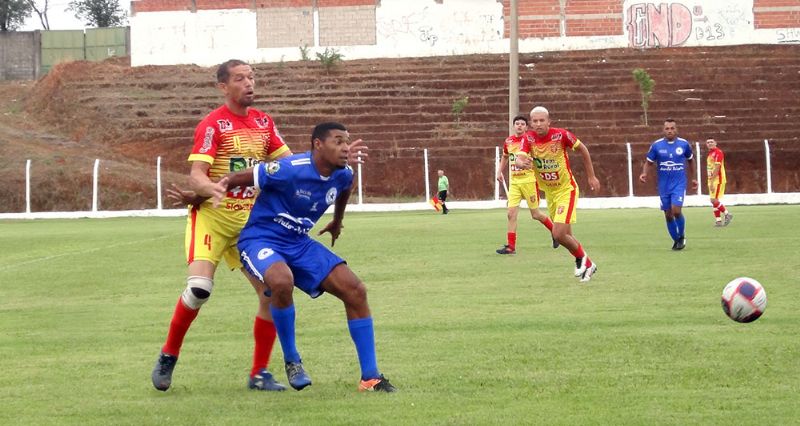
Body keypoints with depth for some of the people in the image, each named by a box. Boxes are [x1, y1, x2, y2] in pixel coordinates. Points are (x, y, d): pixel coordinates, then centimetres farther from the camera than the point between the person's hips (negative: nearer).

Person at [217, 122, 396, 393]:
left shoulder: (343, 175, -2)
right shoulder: (290, 170, -25)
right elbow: (240, 178, -17)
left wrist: (337, 222, 37)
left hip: (299, 243, 7)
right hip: (260, 239, -7)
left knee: (355, 291, -7)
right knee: (282, 281, -39)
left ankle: (370, 378, 1)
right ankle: (292, 361, -15)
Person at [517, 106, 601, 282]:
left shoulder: (561, 135, -18)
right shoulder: (529, 139, -9)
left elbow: (583, 149, -3)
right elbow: (519, 158, -22)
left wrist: (591, 177, 1)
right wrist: (521, 161, -48)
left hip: (566, 190, -5)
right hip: (549, 193, 5)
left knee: (559, 234, -16)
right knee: (566, 235, 11)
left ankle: (581, 257, 11)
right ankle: (587, 264, 32)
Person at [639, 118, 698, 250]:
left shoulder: (684, 144, -2)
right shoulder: (656, 145, -3)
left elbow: (690, 160, 15)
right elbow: (649, 162, 5)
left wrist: (693, 178, 19)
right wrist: (644, 173, -15)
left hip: (679, 184, -2)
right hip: (664, 186, 2)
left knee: (676, 211, -18)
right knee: (668, 215, 5)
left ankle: (682, 236, 5)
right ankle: (676, 240, 24)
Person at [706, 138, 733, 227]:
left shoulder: (718, 152, -11)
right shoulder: (710, 153, 17)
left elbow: (717, 168, -18)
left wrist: (712, 181, -22)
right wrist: (710, 182, 15)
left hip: (717, 180, -9)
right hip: (711, 180, 9)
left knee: (714, 200, -13)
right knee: (714, 201, 6)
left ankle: (727, 213, 2)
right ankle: (718, 220, 9)